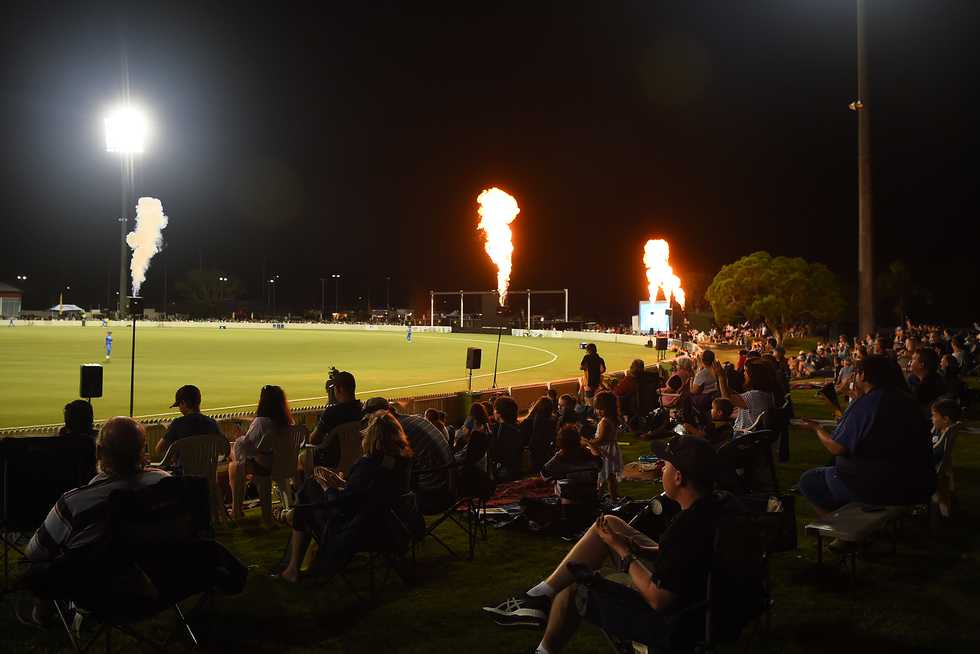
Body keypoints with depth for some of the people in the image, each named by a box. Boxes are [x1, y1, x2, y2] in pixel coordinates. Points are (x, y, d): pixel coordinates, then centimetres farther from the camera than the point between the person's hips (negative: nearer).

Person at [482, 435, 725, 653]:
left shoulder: (686, 526, -34)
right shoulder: (713, 506, -6)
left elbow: (659, 599, -28)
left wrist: (623, 551, -17)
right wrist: (636, 547, -2)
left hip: (668, 621, -9)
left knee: (572, 587, 6)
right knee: (610, 523, 8)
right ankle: (540, 595, 12)